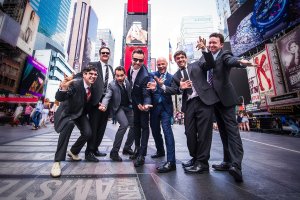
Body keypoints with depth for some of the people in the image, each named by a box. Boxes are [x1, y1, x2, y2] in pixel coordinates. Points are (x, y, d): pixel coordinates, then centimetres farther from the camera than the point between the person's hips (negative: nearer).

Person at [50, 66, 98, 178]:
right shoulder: (75, 83, -27)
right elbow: (59, 98, -36)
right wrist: (63, 88, -56)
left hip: (81, 112, 6)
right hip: (68, 112, -5)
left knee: (88, 133, -11)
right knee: (69, 124, -36)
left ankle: (73, 152, 21)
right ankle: (57, 161, -24)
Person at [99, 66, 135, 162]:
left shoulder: (128, 82, -4)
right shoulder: (112, 84, -14)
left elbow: (131, 94, 6)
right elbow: (107, 96, -23)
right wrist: (103, 105, -43)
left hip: (128, 107, 5)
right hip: (118, 108, -5)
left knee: (134, 126, 3)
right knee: (124, 124, -26)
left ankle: (127, 147, 23)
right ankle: (114, 151, -12)